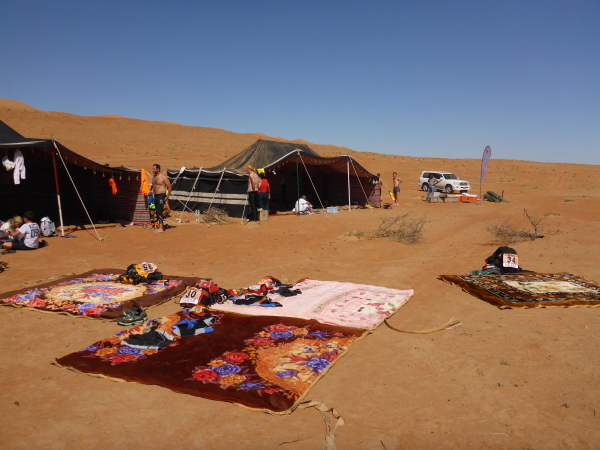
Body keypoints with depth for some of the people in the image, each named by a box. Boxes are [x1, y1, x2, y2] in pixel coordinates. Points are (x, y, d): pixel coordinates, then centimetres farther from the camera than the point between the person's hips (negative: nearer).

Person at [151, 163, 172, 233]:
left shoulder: (163, 177, -10)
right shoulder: (153, 177, 14)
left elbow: (169, 187, -9)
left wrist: (167, 195, -14)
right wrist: (151, 193, 13)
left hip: (161, 196, -8)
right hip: (156, 196, 8)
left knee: (159, 211, -15)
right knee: (158, 211, 11)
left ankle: (161, 228, -15)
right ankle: (162, 225, 22)